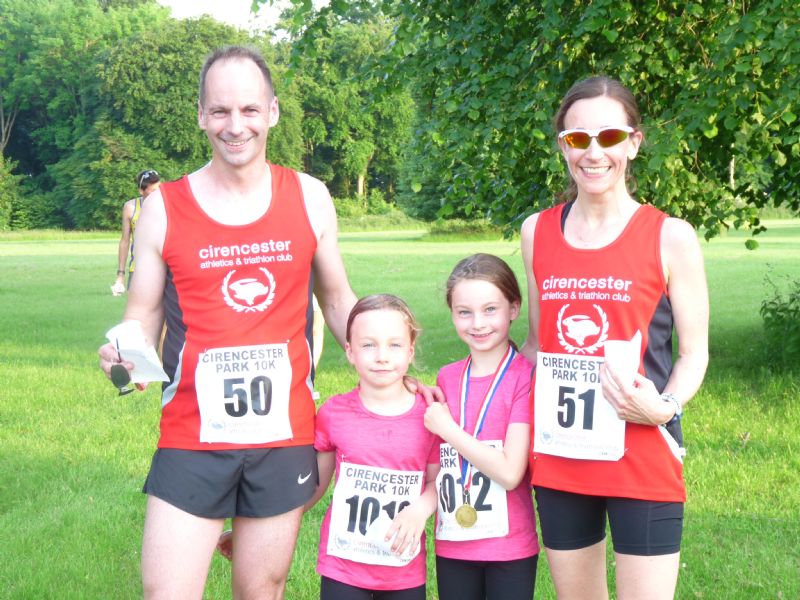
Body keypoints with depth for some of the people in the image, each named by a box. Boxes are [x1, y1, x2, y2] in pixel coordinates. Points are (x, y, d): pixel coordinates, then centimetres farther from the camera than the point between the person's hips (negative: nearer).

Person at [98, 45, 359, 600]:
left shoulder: (309, 199, 2)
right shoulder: (164, 208, -1)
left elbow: (338, 300, 13)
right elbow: (143, 315, 6)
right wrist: (125, 353, -16)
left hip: (286, 436, 1)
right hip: (192, 441, -1)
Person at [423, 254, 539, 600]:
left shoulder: (526, 377, -10)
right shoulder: (447, 378, 6)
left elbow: (510, 472, -18)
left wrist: (446, 428, -12)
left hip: (509, 547, -4)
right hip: (452, 545, 4)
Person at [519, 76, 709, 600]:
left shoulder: (670, 237, -7)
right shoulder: (538, 232, 5)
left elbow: (694, 351, -3)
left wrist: (665, 406, -20)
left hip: (643, 462, -4)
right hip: (557, 461, 4)